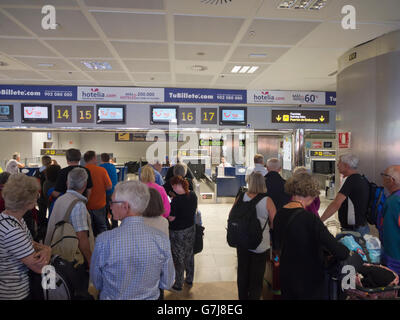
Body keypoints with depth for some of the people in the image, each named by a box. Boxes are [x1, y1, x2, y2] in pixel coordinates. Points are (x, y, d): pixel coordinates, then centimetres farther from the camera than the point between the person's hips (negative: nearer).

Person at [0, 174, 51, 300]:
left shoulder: (16, 219, -3)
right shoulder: (12, 231, -31)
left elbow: (31, 243, 6)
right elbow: (41, 268, -26)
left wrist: (46, 249, -14)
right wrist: (48, 251, -7)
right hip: (15, 294, -8)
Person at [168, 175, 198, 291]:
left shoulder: (176, 200, -26)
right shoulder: (193, 195, -5)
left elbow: (171, 218, -19)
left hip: (178, 232, -6)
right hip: (190, 229, 7)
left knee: (178, 258, 10)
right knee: (189, 255, 21)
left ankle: (178, 284, 25)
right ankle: (189, 279, 37)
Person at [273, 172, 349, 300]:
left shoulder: (279, 214, -5)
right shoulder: (310, 218, -25)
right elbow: (340, 252, -25)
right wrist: (346, 251, -4)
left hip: (286, 276, 6)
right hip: (310, 280, -6)